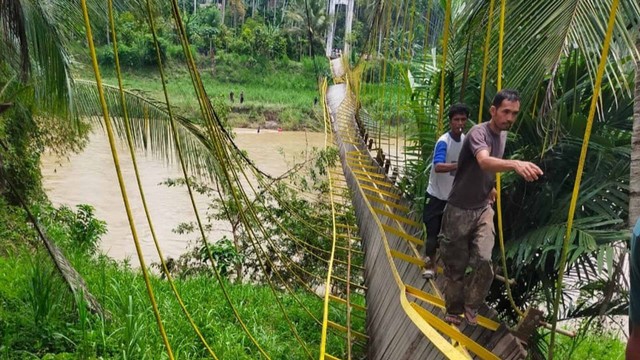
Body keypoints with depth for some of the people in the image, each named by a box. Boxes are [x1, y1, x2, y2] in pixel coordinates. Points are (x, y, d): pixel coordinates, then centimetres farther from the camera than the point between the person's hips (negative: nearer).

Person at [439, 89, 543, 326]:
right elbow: (484, 161, -45)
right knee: (456, 265, 6)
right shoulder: (478, 133, -22)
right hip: (460, 210, -5)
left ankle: (471, 307, 11)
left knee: (484, 260, -11)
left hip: (484, 209, 5)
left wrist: (491, 187, 14)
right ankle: (454, 311, 26)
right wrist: (515, 164, -61)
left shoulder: (503, 134, 3)